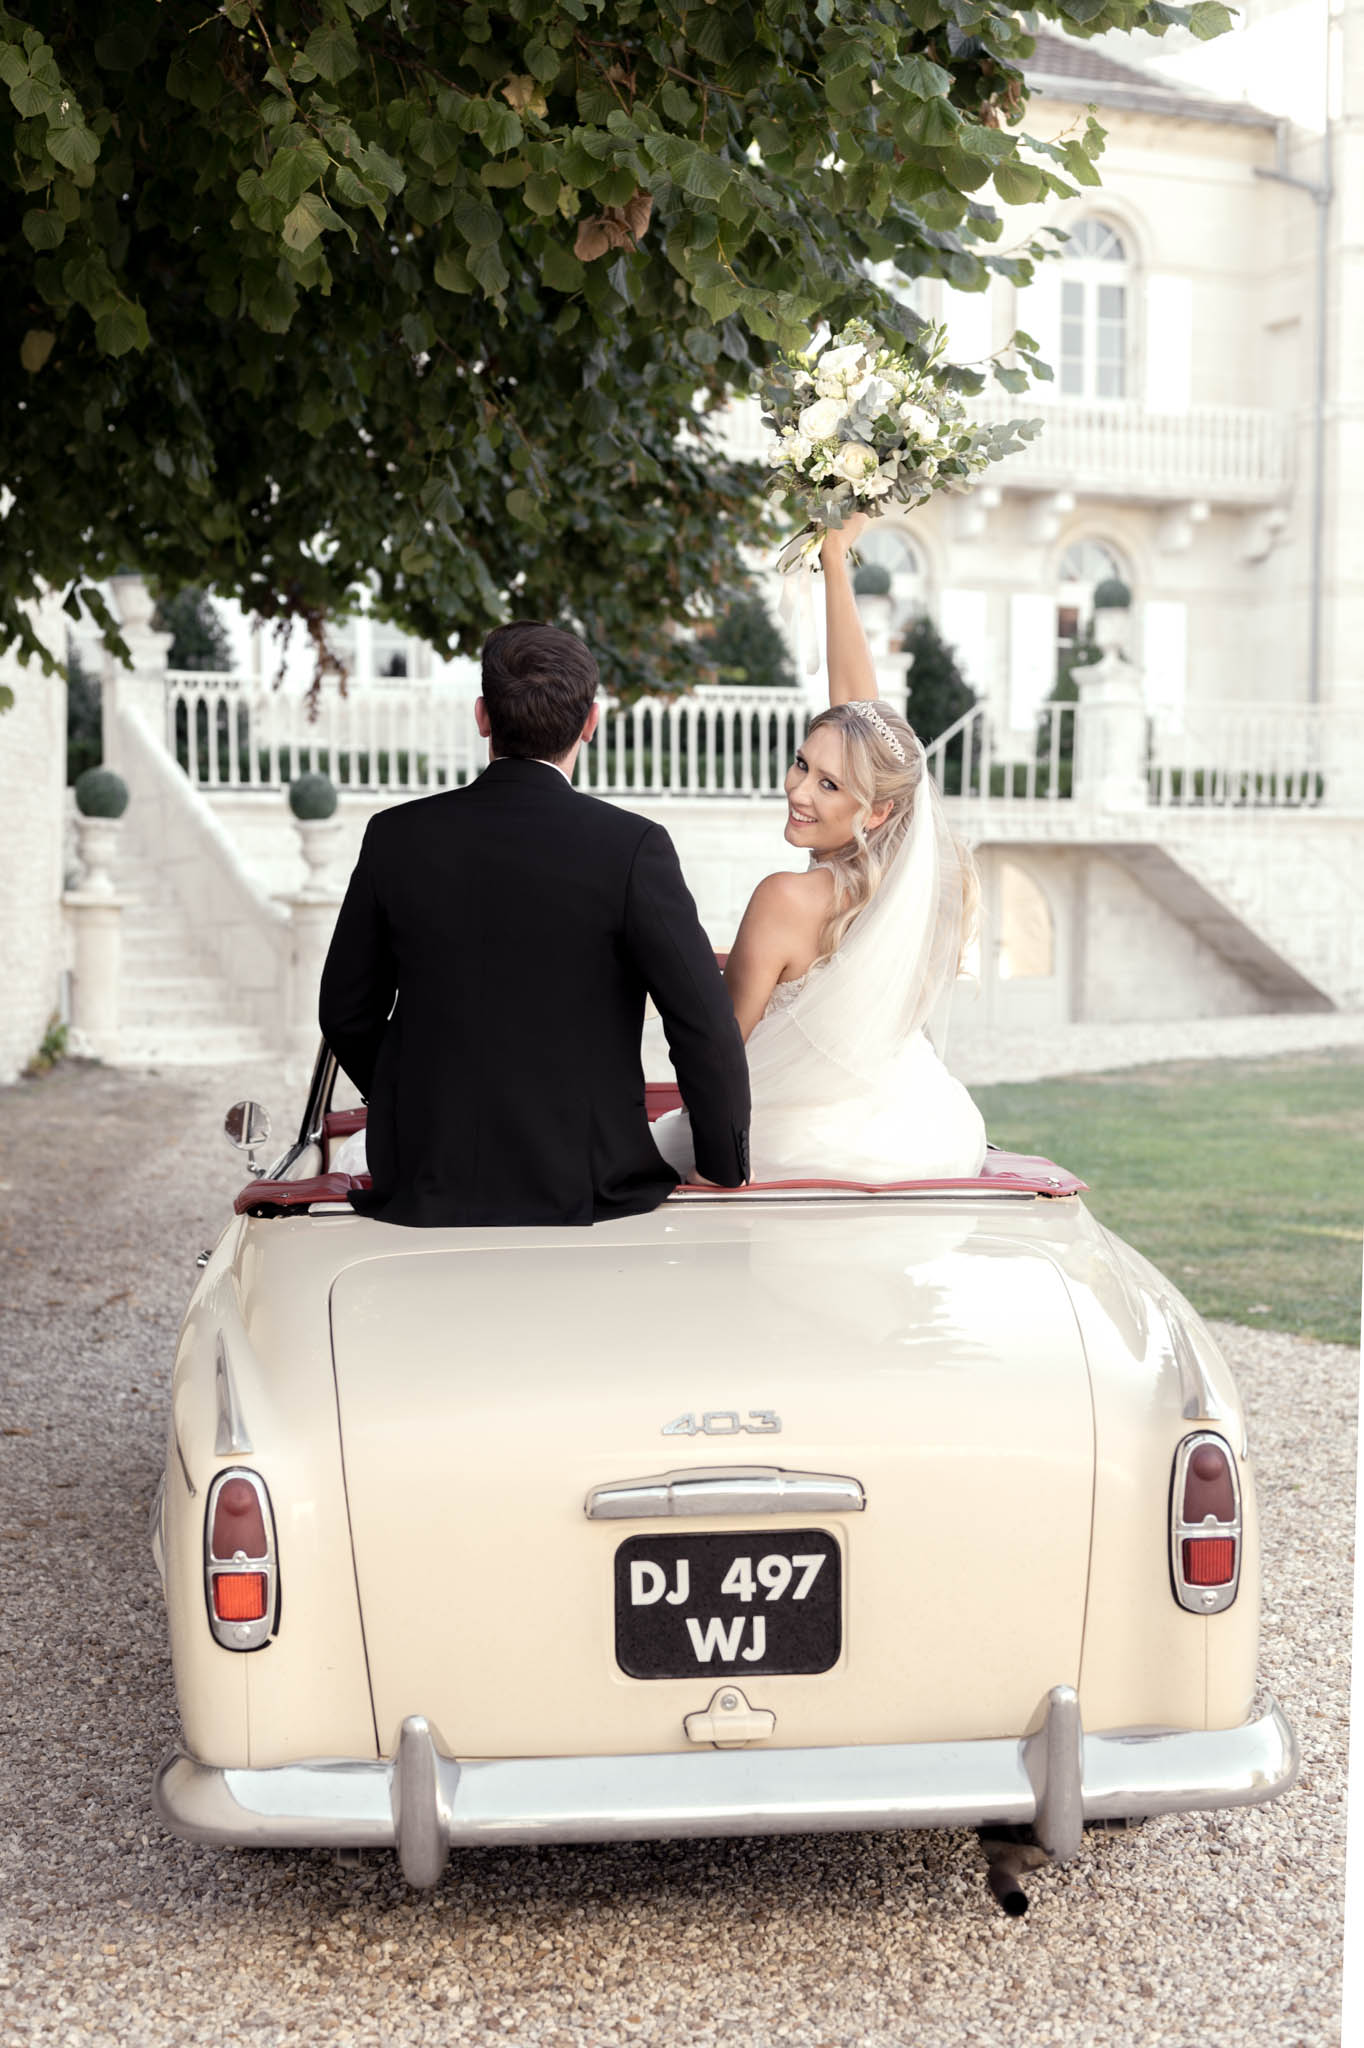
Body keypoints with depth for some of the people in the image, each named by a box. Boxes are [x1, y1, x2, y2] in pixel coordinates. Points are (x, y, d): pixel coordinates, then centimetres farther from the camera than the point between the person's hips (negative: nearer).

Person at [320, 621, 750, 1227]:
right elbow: (706, 1028, -12)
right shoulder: (632, 847, -12)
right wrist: (727, 1169, 3)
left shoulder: (395, 837, -3)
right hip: (583, 1190, -2)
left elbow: (346, 1013, 8)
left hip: (420, 1191, 2)